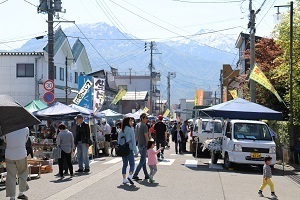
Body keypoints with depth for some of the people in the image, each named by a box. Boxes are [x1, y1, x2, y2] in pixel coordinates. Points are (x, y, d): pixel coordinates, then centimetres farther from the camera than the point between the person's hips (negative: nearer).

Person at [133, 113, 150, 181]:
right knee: (142, 161, -6)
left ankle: (146, 175, 21)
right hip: (144, 145, -9)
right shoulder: (144, 126, -16)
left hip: (139, 144, 9)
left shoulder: (138, 125, 11)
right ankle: (135, 175, -10)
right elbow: (146, 136, -18)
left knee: (144, 160, 15)